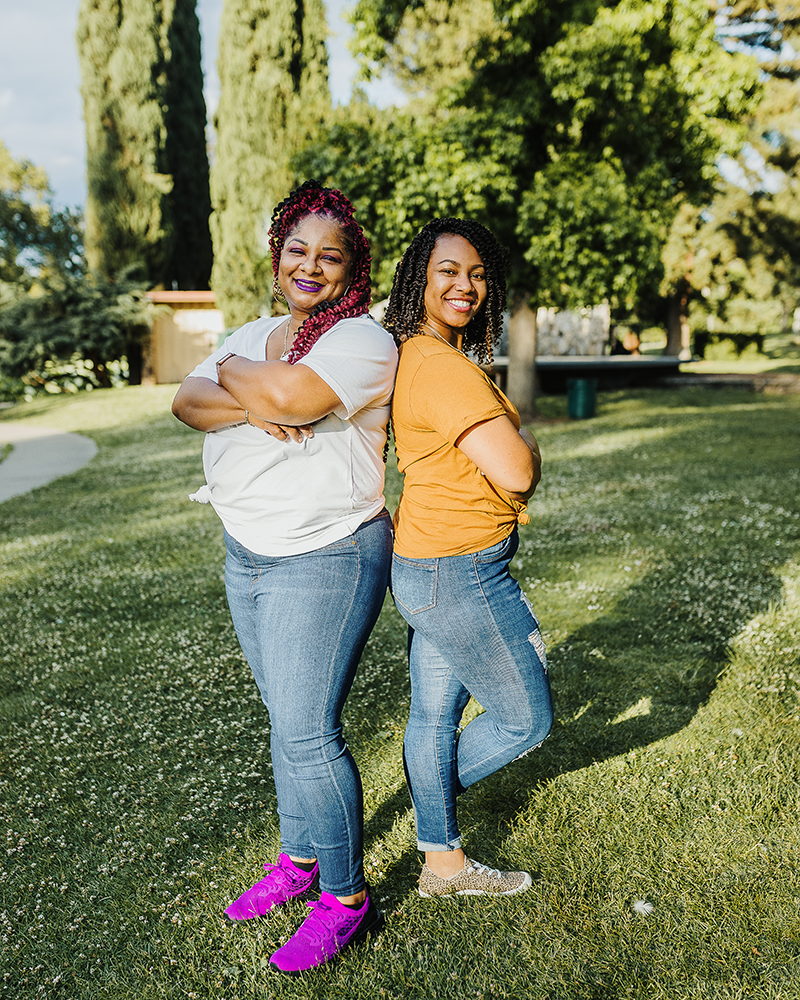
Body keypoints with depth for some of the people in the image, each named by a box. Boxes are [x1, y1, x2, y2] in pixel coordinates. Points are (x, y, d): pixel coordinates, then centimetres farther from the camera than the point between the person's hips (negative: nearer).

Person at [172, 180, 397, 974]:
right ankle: (300, 858, 35)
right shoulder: (256, 334, 13)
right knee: (286, 717, 17)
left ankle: (346, 898, 14)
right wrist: (250, 407, -20)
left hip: (325, 559, -8)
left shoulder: (363, 341, -11)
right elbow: (187, 400, 0)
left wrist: (234, 370, -7)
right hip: (246, 553, 8)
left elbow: (290, 394, -28)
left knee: (308, 730, -5)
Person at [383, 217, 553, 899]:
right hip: (460, 573, -10)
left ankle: (443, 863, 37)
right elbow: (516, 471, -26)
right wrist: (525, 443, -5)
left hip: (431, 569, 10)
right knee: (528, 719, 9)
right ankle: (436, 789, 33)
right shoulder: (443, 367, -23)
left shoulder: (421, 356, 9)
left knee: (434, 714, 20)